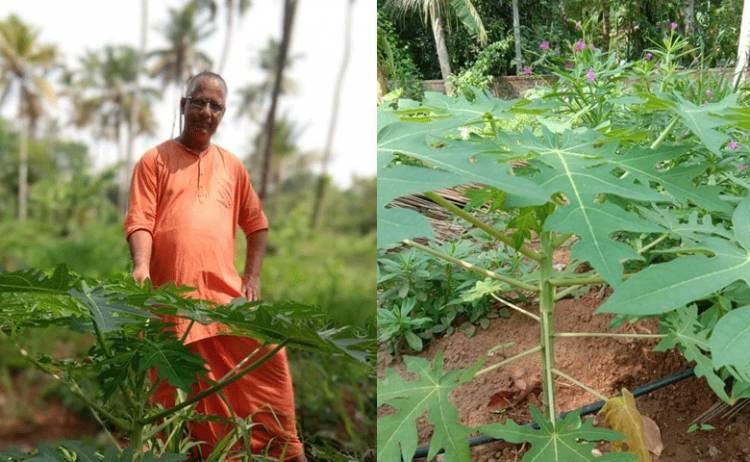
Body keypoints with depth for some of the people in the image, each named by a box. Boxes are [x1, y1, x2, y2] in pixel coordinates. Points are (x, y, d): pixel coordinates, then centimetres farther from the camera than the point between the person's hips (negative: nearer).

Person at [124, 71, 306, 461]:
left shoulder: (232, 166, 16)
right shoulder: (154, 161, 6)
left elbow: (257, 224, 20)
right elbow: (139, 221, -4)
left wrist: (252, 276, 8)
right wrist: (141, 266, -21)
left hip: (227, 291, 3)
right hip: (173, 295, -3)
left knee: (268, 357, -3)